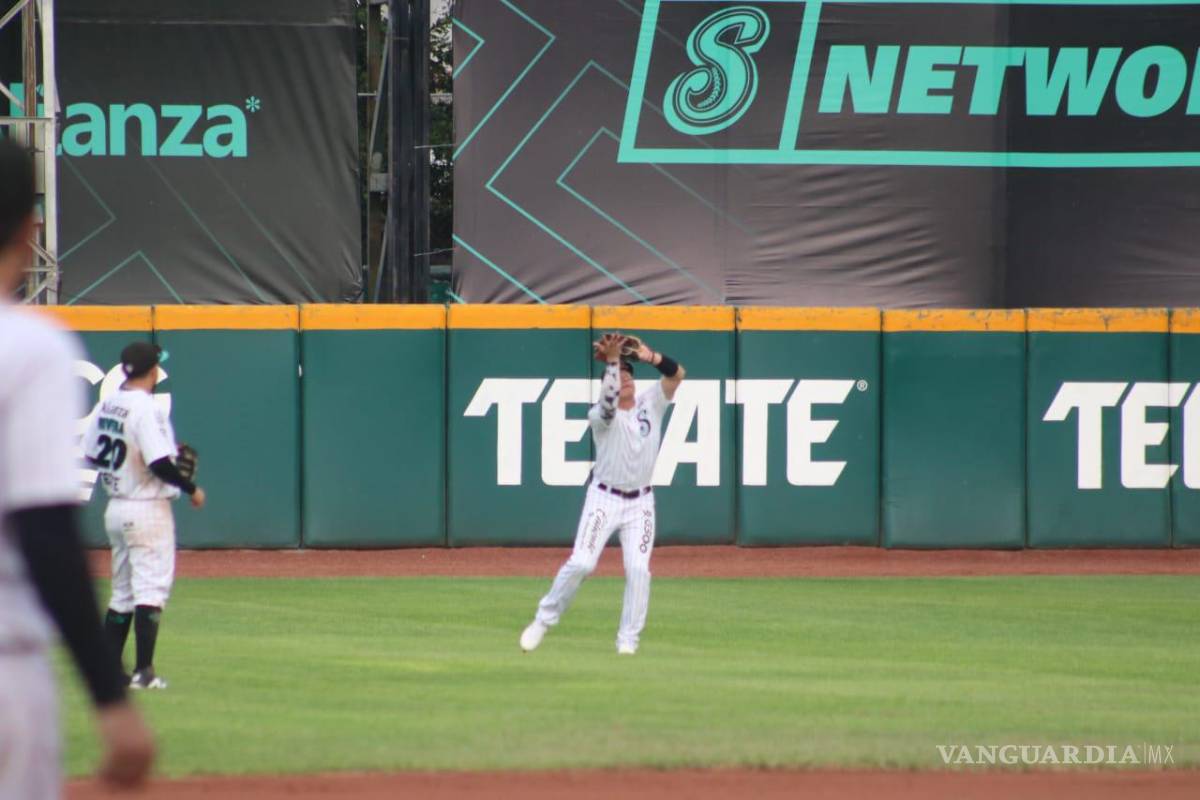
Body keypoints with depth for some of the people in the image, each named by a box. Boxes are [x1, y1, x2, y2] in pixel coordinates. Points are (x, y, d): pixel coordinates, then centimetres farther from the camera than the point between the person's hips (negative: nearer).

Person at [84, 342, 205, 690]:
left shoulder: (105, 406, 6)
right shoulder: (146, 409, -18)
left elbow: (92, 456, 11)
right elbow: (159, 464, -23)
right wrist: (191, 488, -10)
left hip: (115, 509, 8)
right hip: (148, 510, -8)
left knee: (122, 592, 15)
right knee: (151, 590, -4)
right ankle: (143, 672, -8)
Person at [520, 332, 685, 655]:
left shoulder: (650, 404, 3)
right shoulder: (600, 415, -7)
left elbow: (677, 375, -8)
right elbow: (608, 403, -31)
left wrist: (651, 357, -25)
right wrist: (611, 360, -36)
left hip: (640, 503, 3)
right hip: (604, 498, -3)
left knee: (638, 569, -8)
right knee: (581, 563, -12)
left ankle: (628, 639, 0)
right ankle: (544, 619, 5)